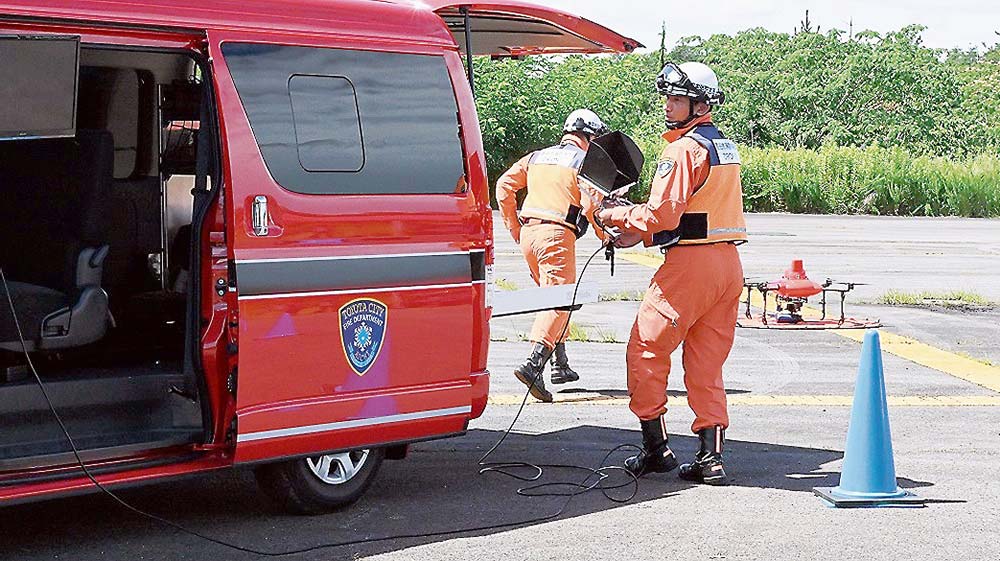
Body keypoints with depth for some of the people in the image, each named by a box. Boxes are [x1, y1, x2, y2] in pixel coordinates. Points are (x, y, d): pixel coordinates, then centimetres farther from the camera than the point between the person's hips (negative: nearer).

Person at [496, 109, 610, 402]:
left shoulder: (537, 157, 20)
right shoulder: (584, 161, 1)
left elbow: (505, 185, 16)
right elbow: (591, 202, -10)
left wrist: (513, 227, 20)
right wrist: (604, 235, 5)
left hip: (528, 233, 7)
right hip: (557, 235, -7)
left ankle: (560, 364, 23)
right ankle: (533, 364, -28)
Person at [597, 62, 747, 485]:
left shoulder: (684, 149, -12)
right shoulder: (725, 147, 18)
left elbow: (662, 214, -19)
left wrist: (617, 216, -2)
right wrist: (641, 233, 17)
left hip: (690, 263, -9)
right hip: (728, 263, 9)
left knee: (645, 350, 3)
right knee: (706, 364, 10)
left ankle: (655, 447, 5)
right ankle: (710, 458, 6)